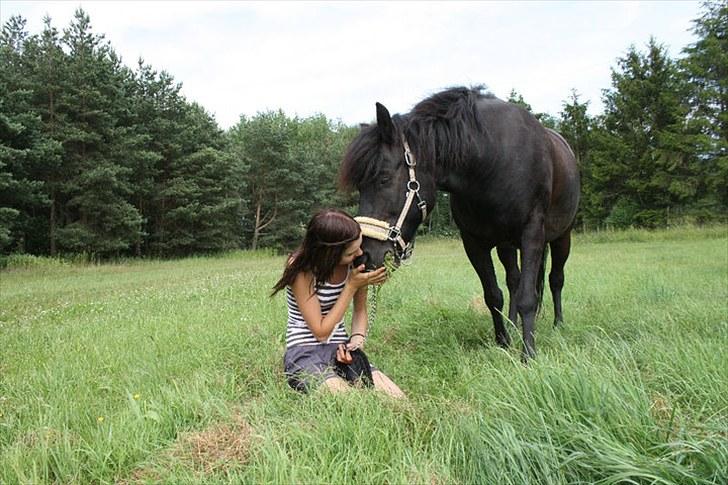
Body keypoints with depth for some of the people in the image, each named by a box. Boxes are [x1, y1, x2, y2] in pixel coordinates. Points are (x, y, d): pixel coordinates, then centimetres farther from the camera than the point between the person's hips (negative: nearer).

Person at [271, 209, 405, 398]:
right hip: (304, 353, -5)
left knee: (398, 399, -17)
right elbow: (321, 332, -16)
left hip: (341, 349, 5)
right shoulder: (302, 269, -17)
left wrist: (357, 340, -8)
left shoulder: (355, 262, -2)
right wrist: (352, 286, -18)